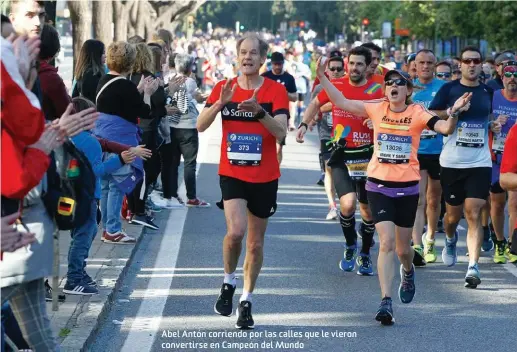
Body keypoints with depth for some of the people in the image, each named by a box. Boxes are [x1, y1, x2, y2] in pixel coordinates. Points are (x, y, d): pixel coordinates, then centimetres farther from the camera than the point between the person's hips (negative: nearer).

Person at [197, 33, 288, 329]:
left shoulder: (276, 90, -5)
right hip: (232, 174, 0)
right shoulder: (224, 88, 2)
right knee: (235, 231, -22)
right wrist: (220, 103, -23)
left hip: (265, 177, 0)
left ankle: (246, 301, 24)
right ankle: (228, 284, 4)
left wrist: (259, 111, -31)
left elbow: (281, 132, -16)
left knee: (256, 243, 9)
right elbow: (201, 126, -7)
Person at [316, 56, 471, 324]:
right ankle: (386, 302, -12)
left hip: (407, 187, 0)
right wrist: (322, 77, -8)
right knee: (387, 242, -12)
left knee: (403, 247, 12)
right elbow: (342, 102, 0)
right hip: (379, 186, 0)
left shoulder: (417, 113, -6)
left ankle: (407, 272, 48)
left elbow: (445, 129, -19)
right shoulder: (377, 109, -1)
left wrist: (454, 113, -38)